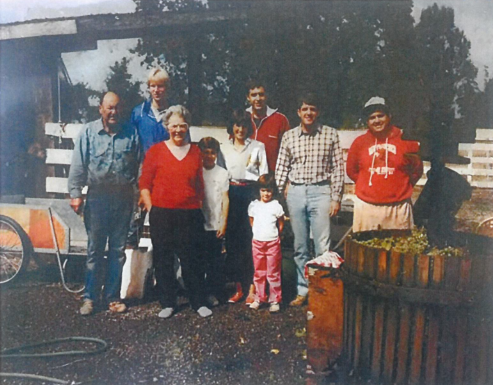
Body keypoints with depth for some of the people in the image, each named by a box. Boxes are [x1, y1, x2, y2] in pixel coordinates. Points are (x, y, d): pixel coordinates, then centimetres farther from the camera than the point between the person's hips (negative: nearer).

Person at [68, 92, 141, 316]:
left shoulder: (131, 133, 4)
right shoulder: (88, 132, 0)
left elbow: (140, 165, 4)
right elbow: (78, 165, -2)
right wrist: (75, 193, -8)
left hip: (124, 198, 2)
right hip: (98, 198, -1)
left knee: (118, 250, 9)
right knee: (95, 249, 6)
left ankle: (112, 297, 21)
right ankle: (90, 297, 17)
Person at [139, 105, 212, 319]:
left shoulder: (195, 151, 9)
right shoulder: (155, 151, 3)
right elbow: (144, 183, 3)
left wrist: (199, 207, 8)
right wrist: (151, 210, -3)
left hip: (190, 214, 1)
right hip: (161, 214, -1)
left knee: (192, 259, 4)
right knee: (163, 259, 6)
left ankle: (198, 302, 16)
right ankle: (167, 303, 19)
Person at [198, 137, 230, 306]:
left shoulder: (222, 173, 5)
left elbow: (225, 199, 5)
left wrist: (224, 223, -1)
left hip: (215, 225, 0)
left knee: (215, 261, 3)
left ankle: (214, 293, 13)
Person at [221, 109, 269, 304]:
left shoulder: (258, 147, 6)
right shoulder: (224, 148, 14)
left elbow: (264, 174, 3)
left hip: (251, 192, -3)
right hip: (231, 193, 3)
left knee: (250, 239, -6)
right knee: (232, 239, 3)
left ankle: (252, 287, 3)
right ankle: (238, 286, 13)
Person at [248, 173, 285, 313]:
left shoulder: (276, 206, -4)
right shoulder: (254, 205, 4)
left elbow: (281, 224, 6)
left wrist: (274, 235, 6)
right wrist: (257, 233, 10)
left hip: (272, 243, -3)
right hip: (257, 242, 3)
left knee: (273, 273, 2)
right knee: (258, 273, 11)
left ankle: (275, 300, 11)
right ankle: (259, 298, 22)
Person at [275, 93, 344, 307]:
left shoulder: (330, 134, 2)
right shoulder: (289, 136, 8)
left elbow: (338, 168, 1)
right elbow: (281, 167, 11)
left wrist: (336, 198, -4)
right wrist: (283, 192, 3)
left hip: (320, 191, -2)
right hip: (295, 192, 3)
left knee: (323, 246, -4)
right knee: (300, 247, 9)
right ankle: (303, 291, 19)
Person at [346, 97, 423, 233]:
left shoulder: (406, 141, 3)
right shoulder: (359, 142, 6)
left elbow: (417, 171, 11)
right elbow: (351, 171, 15)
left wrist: (402, 187, 4)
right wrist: (368, 185, 9)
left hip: (398, 207, 0)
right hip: (366, 206, 1)